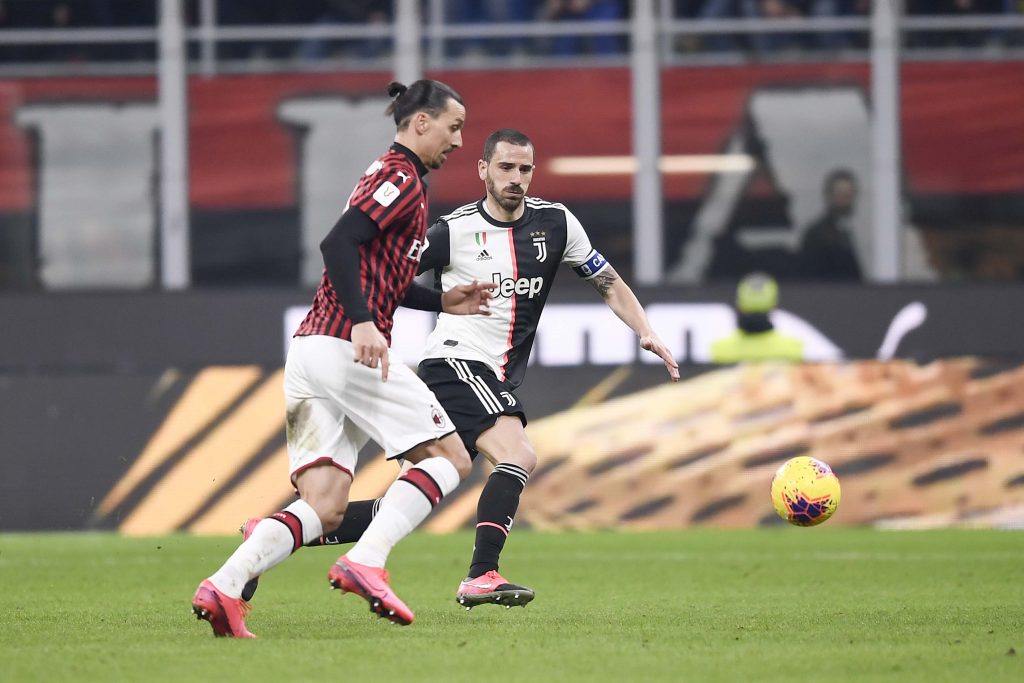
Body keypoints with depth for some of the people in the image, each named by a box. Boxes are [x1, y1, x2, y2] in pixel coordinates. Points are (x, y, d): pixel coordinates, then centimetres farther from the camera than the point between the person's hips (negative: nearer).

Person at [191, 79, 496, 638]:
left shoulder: (388, 176, 25)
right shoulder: (403, 178, -6)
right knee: (450, 459, -1)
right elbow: (338, 244, -19)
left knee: (324, 508, 1)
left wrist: (441, 302, 31)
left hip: (309, 349, 9)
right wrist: (362, 322, -27)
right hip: (345, 349, -9)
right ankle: (366, 561, -15)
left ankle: (224, 586, -16)